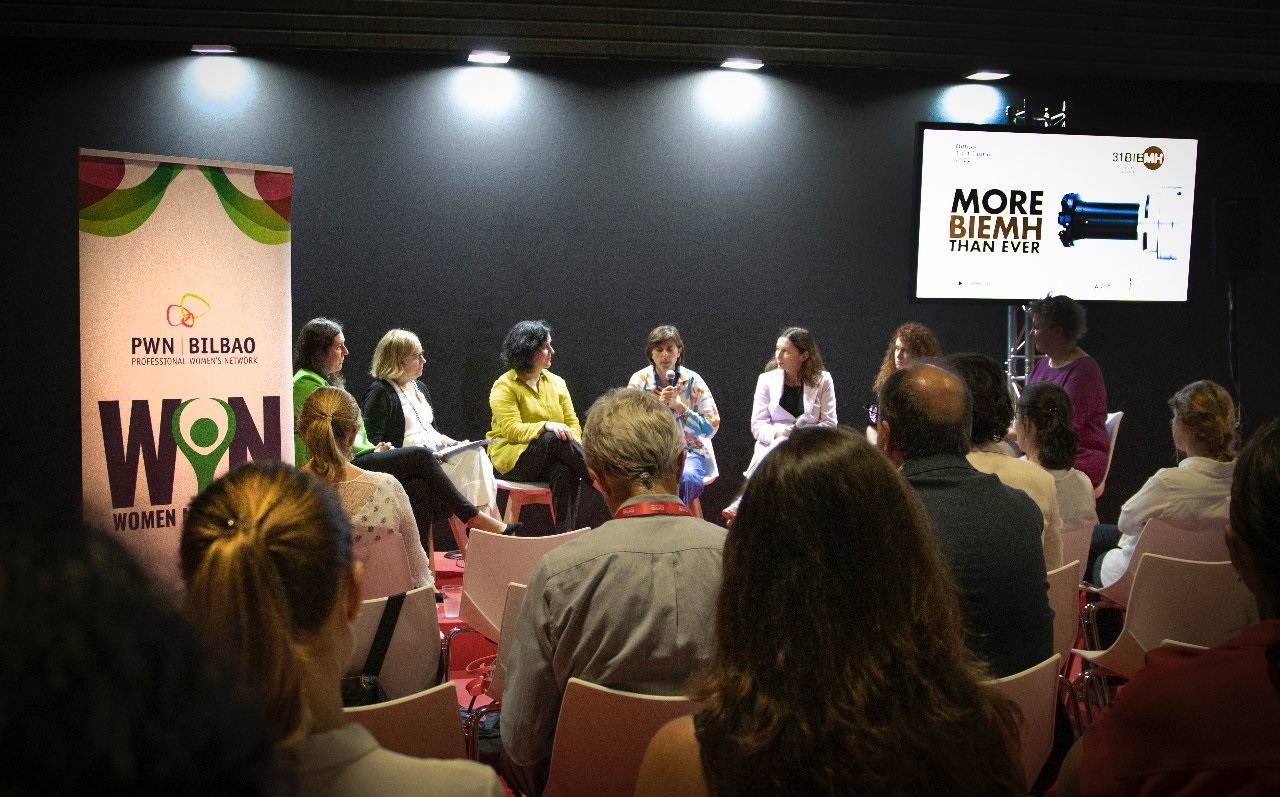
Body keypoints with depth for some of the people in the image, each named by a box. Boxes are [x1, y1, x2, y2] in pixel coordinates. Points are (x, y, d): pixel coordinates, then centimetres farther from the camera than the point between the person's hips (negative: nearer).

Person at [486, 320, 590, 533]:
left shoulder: (556, 383, 13)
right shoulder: (504, 386, -3)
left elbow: (573, 424, 8)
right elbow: (511, 430, -15)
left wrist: (573, 446, -15)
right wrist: (546, 426, -30)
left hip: (553, 458, 4)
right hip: (513, 459, -4)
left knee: (566, 472, -33)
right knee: (555, 440, -34)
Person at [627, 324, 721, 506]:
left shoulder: (693, 381, -3)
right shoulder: (639, 381, 0)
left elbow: (711, 428, -7)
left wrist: (679, 406, -18)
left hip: (690, 450, -1)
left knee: (687, 477, -33)